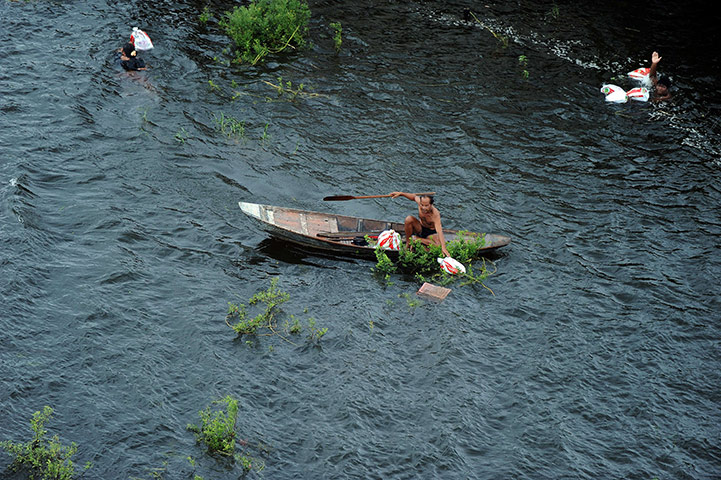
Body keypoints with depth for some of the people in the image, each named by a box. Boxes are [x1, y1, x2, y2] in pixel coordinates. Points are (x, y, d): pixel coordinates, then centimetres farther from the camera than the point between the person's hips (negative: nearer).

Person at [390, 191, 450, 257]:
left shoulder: (435, 214, -35)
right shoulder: (420, 201, -22)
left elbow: (439, 231, -44)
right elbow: (414, 197, 4)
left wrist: (443, 248, -54)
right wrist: (400, 193, -3)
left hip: (431, 233, -3)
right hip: (420, 229, 3)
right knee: (409, 219, -27)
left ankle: (417, 239, -10)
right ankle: (408, 243, -10)